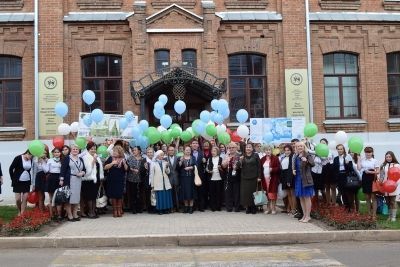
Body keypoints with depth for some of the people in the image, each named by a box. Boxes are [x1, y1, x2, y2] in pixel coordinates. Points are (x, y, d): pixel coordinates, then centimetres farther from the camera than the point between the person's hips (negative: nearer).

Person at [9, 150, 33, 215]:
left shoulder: (31, 160, -3)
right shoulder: (18, 158, -13)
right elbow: (11, 169, -7)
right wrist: (13, 179, -3)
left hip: (27, 182, 3)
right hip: (18, 181, -3)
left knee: (25, 199, -1)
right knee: (18, 199, -3)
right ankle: (19, 211, 24)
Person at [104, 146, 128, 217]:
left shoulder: (123, 159, 3)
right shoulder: (110, 159, 1)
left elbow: (126, 169, 1)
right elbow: (105, 167, -7)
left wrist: (124, 163, -16)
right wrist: (112, 163, -17)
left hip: (120, 180, 0)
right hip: (111, 180, 0)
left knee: (119, 195, 4)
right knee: (113, 195, 3)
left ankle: (119, 210, 14)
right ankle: (114, 211, 12)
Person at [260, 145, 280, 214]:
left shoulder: (275, 158, -1)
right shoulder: (262, 159, 13)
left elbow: (278, 168, -4)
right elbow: (260, 169, 14)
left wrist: (272, 169, -20)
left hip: (273, 179, -4)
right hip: (265, 179, 4)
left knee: (272, 193, -4)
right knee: (267, 193, 4)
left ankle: (273, 208, 5)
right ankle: (268, 208, 12)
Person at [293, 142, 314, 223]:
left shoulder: (308, 155, -7)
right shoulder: (295, 157, 12)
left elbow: (312, 164, -21)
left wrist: (306, 161, -39)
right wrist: (293, 170, 2)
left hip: (306, 179, -7)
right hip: (298, 179, 7)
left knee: (307, 197, -2)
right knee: (301, 198, 11)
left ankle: (308, 216, 4)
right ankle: (304, 215, 20)